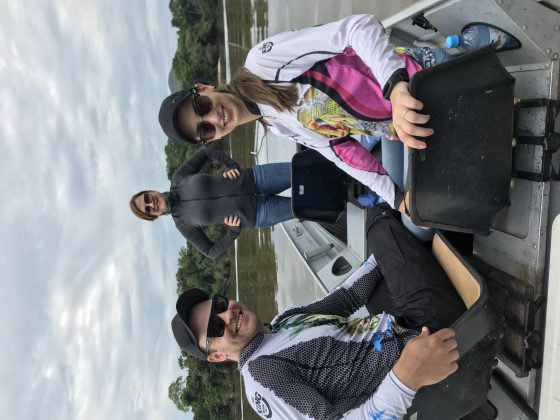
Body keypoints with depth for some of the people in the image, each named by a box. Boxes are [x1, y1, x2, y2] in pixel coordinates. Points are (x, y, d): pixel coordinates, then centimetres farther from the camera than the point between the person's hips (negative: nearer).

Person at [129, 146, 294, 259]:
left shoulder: (179, 177, -3)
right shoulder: (183, 224, -2)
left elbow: (205, 152, 6)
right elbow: (211, 252, 6)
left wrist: (232, 165, -11)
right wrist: (233, 231, -12)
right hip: (257, 212, -1)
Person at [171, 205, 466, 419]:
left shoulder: (286, 320, 14)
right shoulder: (260, 374, -13)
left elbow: (349, 296, 17)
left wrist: (390, 250, 16)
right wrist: (407, 377, -37)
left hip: (410, 326, 8)